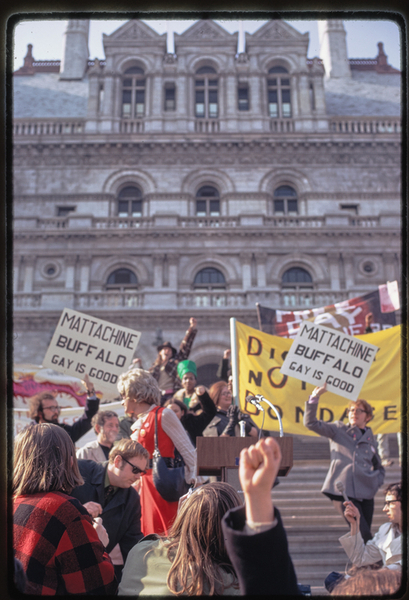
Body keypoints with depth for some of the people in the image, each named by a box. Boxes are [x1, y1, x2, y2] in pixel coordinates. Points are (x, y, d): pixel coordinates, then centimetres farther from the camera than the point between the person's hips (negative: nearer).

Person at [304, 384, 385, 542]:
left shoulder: (370, 439, 19)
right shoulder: (339, 430, 9)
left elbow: (379, 468, 29)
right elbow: (311, 423, -3)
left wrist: (376, 483, 8)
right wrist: (314, 398, -13)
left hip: (366, 493, 4)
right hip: (345, 491, -4)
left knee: (364, 537, 5)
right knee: (364, 536, -13)